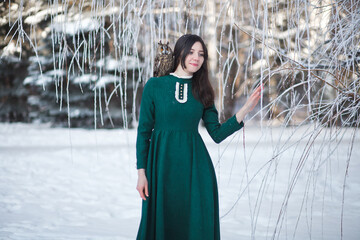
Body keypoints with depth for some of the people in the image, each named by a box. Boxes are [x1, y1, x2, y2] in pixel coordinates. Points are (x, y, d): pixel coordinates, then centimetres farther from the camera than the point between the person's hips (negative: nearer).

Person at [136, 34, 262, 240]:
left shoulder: (202, 91, 8)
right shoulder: (155, 85, -1)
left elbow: (217, 134, 3)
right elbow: (144, 131, 0)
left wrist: (245, 110, -6)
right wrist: (141, 172, -4)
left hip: (195, 167, 2)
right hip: (163, 165, -2)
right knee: (162, 222, 4)